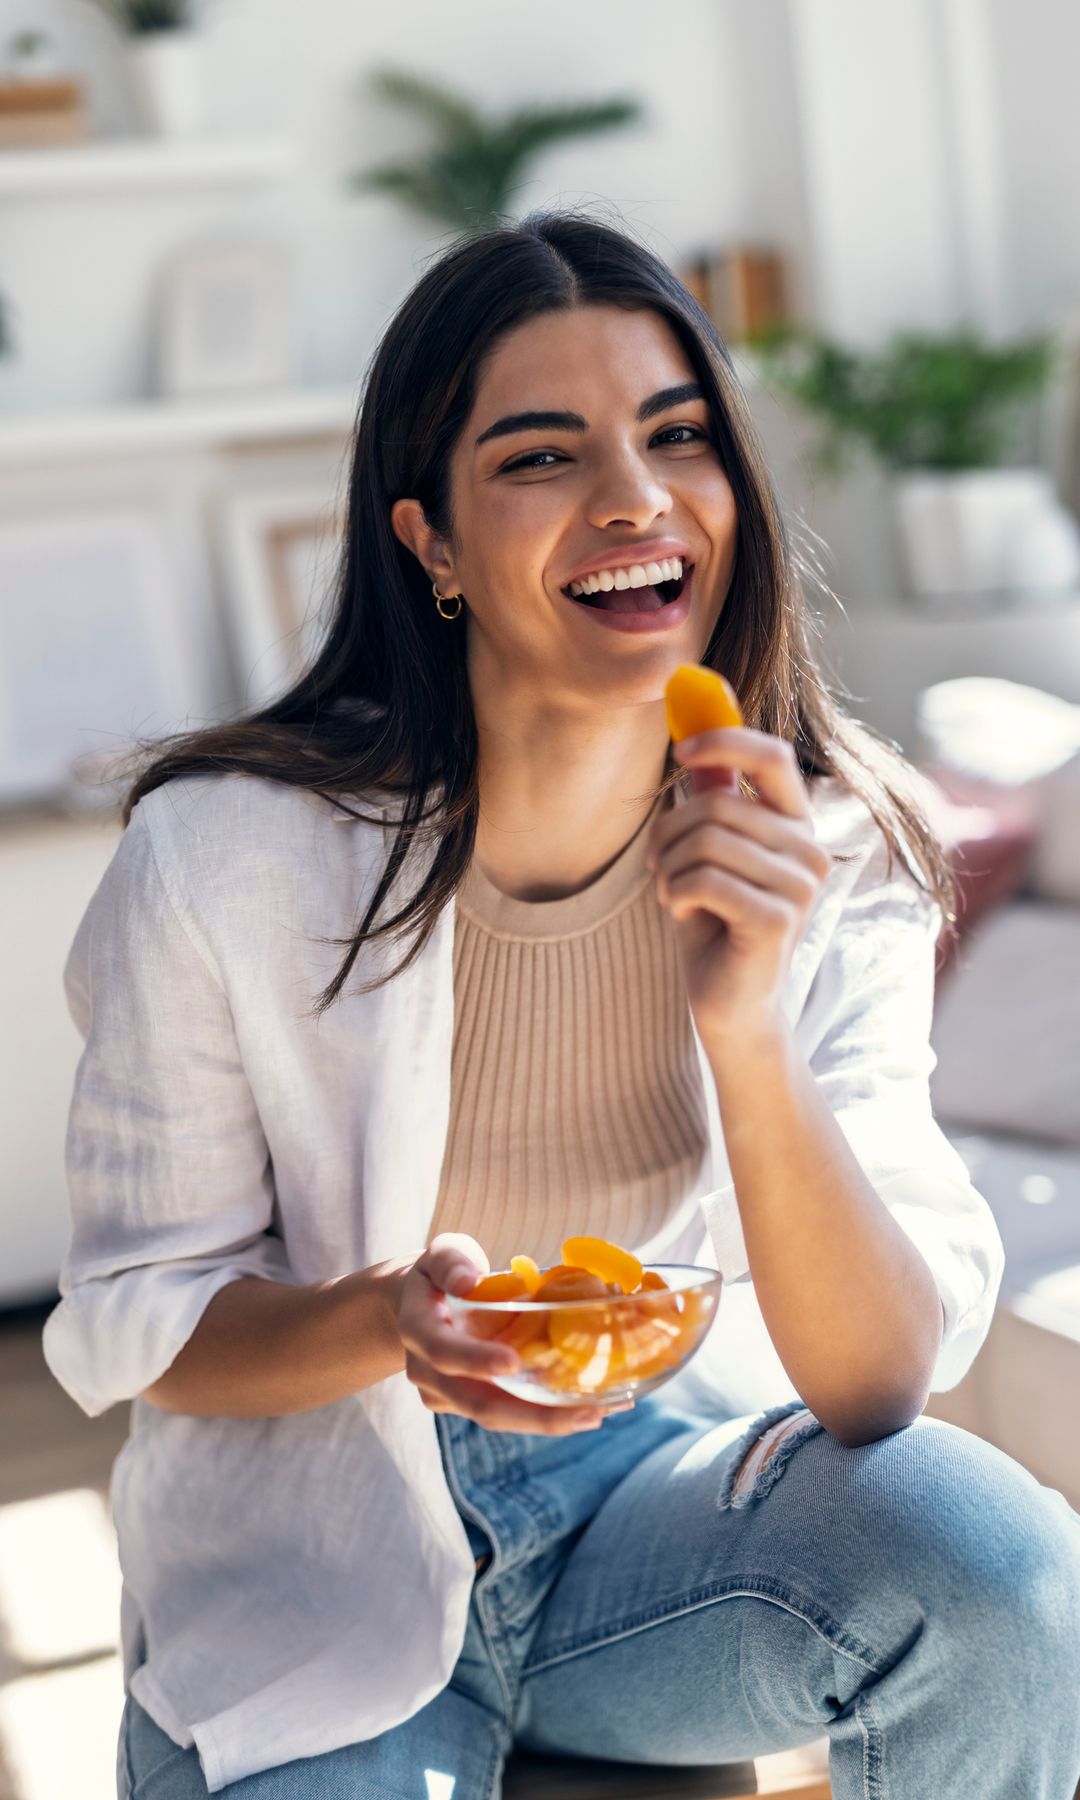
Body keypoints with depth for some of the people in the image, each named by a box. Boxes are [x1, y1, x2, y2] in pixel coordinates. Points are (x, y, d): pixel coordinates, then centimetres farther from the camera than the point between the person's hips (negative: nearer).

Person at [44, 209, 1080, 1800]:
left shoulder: (834, 854, -11)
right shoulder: (224, 856, -18)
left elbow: (884, 1384, -16)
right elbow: (141, 1325, -7)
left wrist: (749, 1034, -32)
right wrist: (389, 1320, -29)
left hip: (660, 1492, 2)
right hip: (316, 1563, -1)